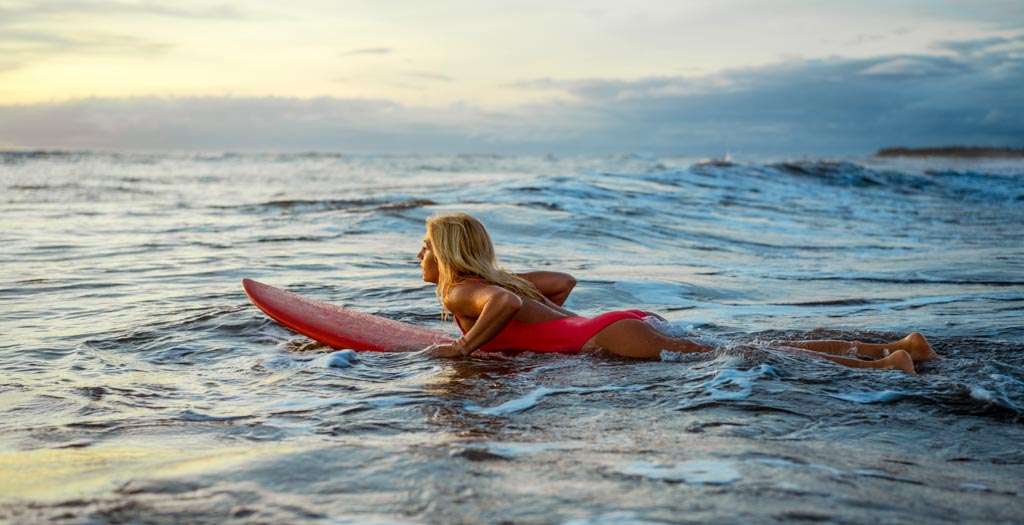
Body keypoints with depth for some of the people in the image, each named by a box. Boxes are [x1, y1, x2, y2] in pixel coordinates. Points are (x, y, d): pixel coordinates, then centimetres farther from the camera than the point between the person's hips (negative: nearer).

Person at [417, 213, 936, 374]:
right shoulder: (494, 277, 24)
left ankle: (880, 364, -18)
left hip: (613, 337, -8)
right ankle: (897, 345, 3)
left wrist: (465, 345, -14)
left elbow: (507, 302, -26)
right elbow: (565, 281, 33)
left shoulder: (459, 293, -3)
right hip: (627, 321, 8)